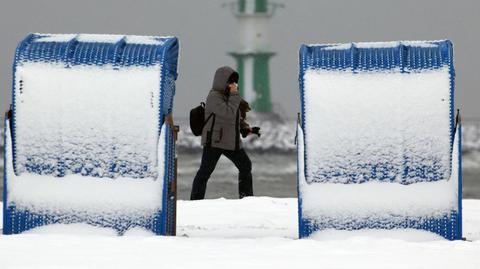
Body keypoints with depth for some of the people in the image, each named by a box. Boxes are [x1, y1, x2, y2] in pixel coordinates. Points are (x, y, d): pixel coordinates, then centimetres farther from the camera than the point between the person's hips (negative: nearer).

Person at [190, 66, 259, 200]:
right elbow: (229, 113, -25)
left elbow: (238, 118, 25)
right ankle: (195, 200, -10)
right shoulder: (214, 96, -13)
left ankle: (247, 197, 29)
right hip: (214, 142, -9)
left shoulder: (229, 96, 14)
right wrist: (234, 95, -17)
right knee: (205, 171, -10)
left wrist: (245, 128, 8)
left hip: (232, 141, 9)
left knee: (245, 165, 15)